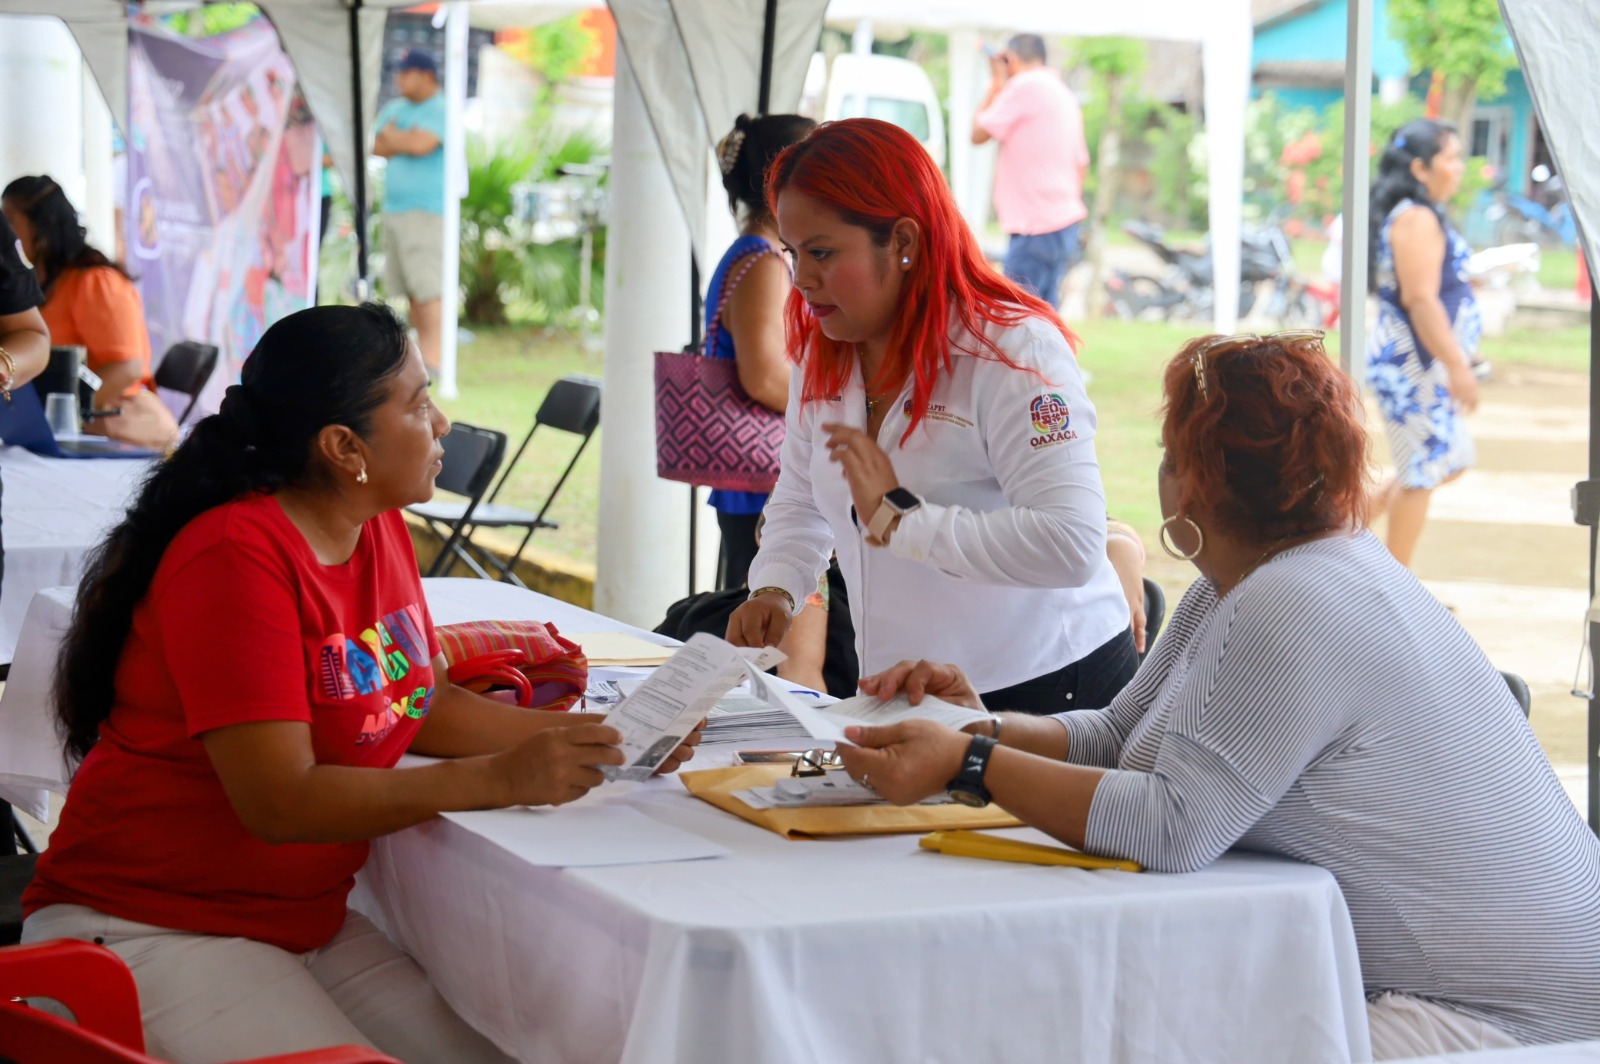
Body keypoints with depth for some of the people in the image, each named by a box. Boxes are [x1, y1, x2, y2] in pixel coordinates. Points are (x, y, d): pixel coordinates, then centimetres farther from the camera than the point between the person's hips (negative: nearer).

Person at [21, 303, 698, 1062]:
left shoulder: (380, 529, 5)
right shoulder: (237, 557, -22)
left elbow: (422, 703, 13)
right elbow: (279, 801, -26)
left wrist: (590, 735, -3)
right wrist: (499, 779, -29)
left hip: (305, 921, 8)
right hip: (150, 927, -8)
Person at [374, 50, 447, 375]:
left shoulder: (441, 110, -6)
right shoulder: (394, 108, 18)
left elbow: (420, 144, -20)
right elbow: (377, 147, 10)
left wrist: (393, 137, -1)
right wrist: (407, 142, -5)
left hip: (425, 210, -8)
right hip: (394, 208, 8)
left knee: (426, 287, -13)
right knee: (408, 288, 7)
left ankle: (432, 357, -15)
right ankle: (421, 350, 12)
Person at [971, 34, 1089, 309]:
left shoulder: (1025, 86, -10)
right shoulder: (1064, 94, 16)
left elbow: (978, 133, -4)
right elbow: (1081, 163, 20)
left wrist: (996, 85, 7)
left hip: (1036, 227, -9)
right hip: (1065, 221, 9)